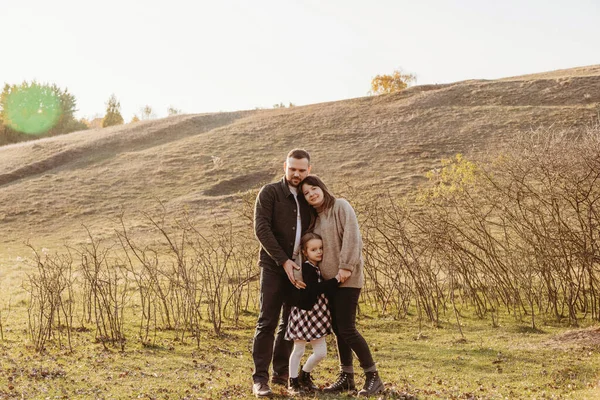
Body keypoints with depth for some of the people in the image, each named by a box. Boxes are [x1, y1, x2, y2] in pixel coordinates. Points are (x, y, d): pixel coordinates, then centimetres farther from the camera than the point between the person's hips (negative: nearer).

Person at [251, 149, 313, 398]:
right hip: (274, 267, -4)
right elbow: (261, 229, -12)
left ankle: (281, 372, 18)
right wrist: (283, 260, -18)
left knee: (291, 322, 8)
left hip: (298, 268, 5)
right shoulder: (269, 193, -4)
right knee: (267, 322, -6)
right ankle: (260, 378, -3)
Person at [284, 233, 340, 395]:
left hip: (316, 317, 8)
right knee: (298, 350, 3)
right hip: (304, 314, -8)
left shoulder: (318, 268, 11)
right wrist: (335, 280, -28)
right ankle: (293, 382, 16)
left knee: (321, 352, 7)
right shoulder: (307, 268, -17)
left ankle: (304, 375, 28)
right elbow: (315, 289, -28)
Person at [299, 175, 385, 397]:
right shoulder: (316, 218, 16)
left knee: (347, 328, -11)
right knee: (338, 329, 9)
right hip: (329, 279, 8)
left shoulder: (340, 206, -6)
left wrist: (346, 266, -22)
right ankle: (346, 376, 18)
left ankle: (373, 376, -2)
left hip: (347, 278, -8)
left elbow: (352, 236, -16)